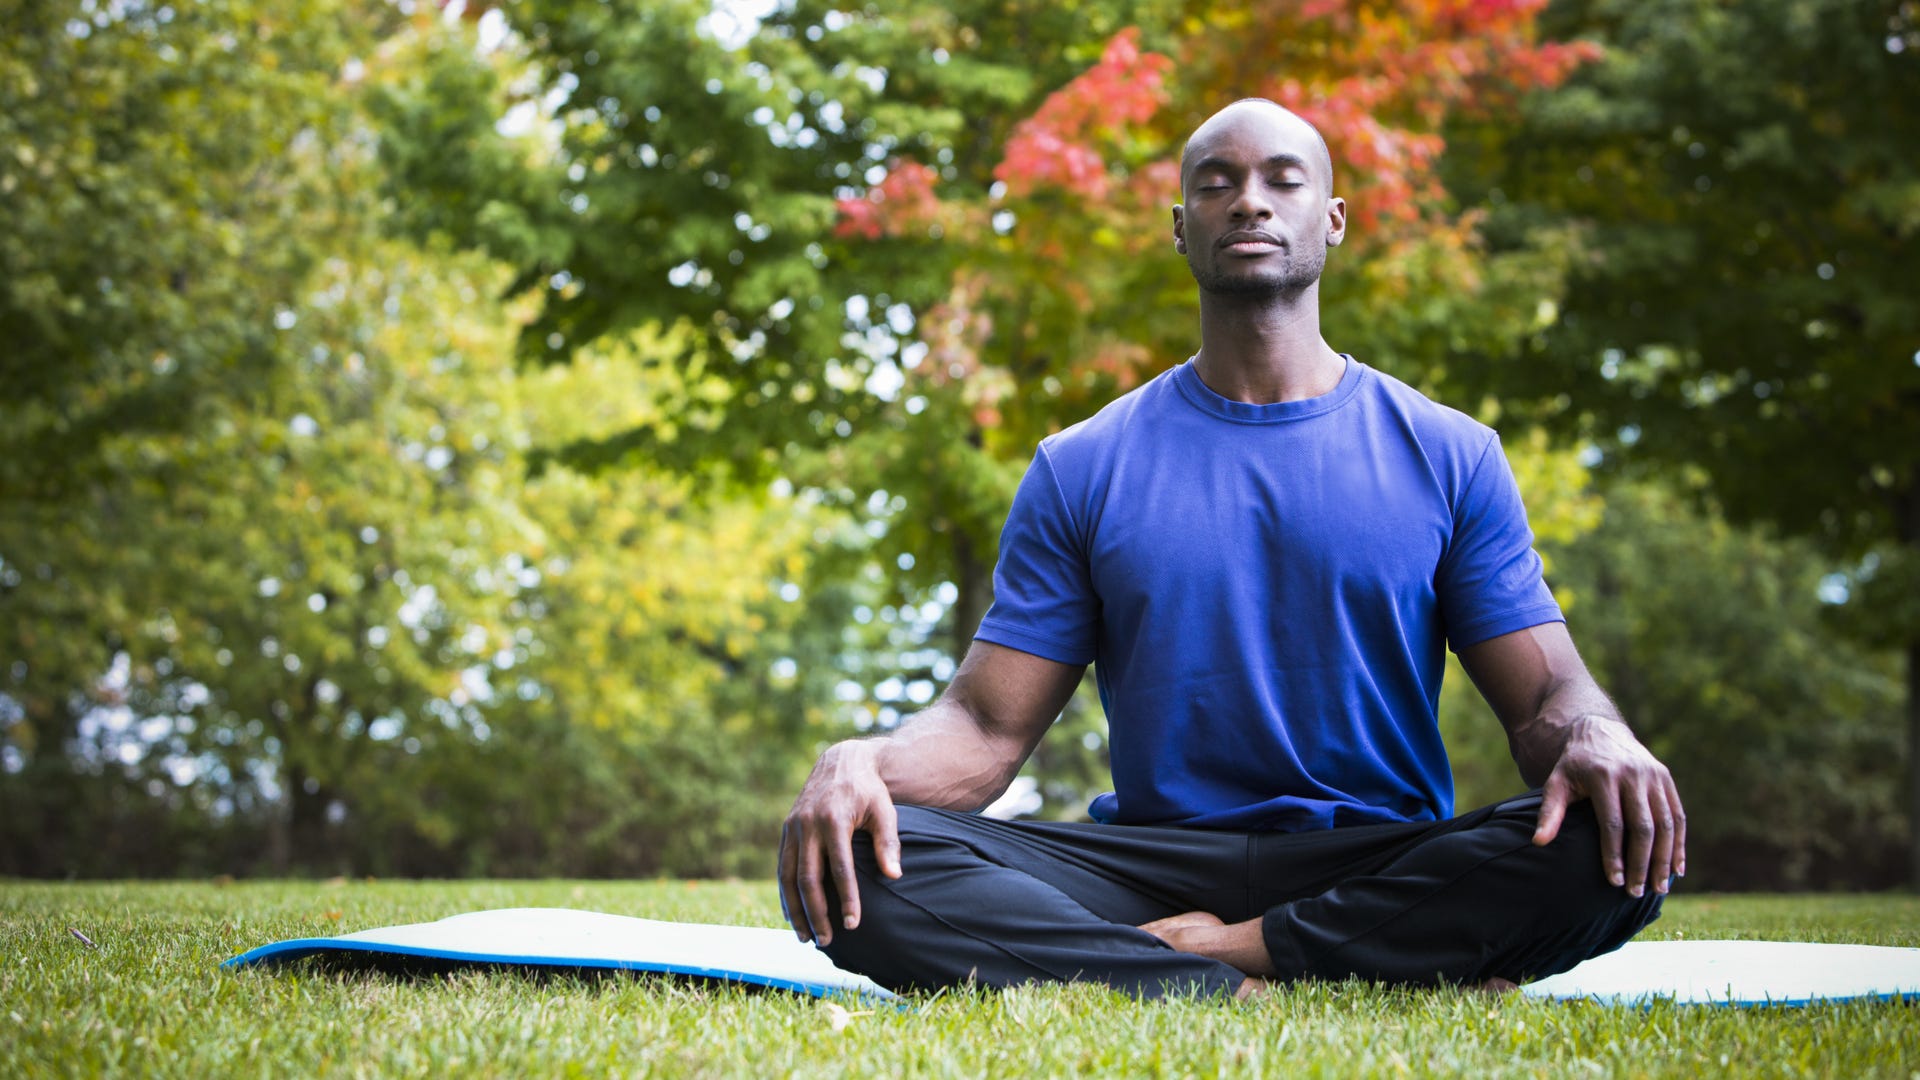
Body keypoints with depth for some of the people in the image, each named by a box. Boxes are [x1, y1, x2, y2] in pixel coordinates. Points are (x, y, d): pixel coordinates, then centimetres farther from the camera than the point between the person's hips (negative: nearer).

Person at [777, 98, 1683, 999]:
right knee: (863, 868, -26)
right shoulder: (1081, 470, 10)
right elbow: (987, 728, 4)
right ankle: (1245, 992, -31)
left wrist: (1597, 740, -22)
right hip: (1152, 860, 0)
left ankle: (1211, 946, -25)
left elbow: (1545, 697, 4)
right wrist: (860, 761, -20)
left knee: (1613, 854, -32)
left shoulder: (1448, 456, 9)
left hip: (1385, 863, 0)